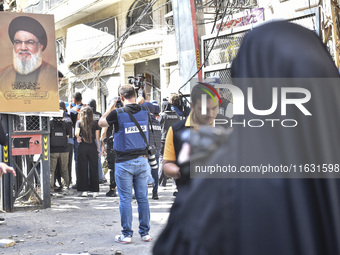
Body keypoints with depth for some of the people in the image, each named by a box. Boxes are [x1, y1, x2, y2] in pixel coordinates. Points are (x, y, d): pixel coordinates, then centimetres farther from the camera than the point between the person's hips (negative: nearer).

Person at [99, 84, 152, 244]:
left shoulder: (118, 114, -11)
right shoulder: (145, 112, 1)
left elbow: (101, 123, 8)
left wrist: (110, 108, 21)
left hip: (124, 163, -4)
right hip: (142, 160, 4)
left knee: (125, 199, 2)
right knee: (142, 198, 10)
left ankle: (126, 235, 5)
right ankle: (145, 233, 14)